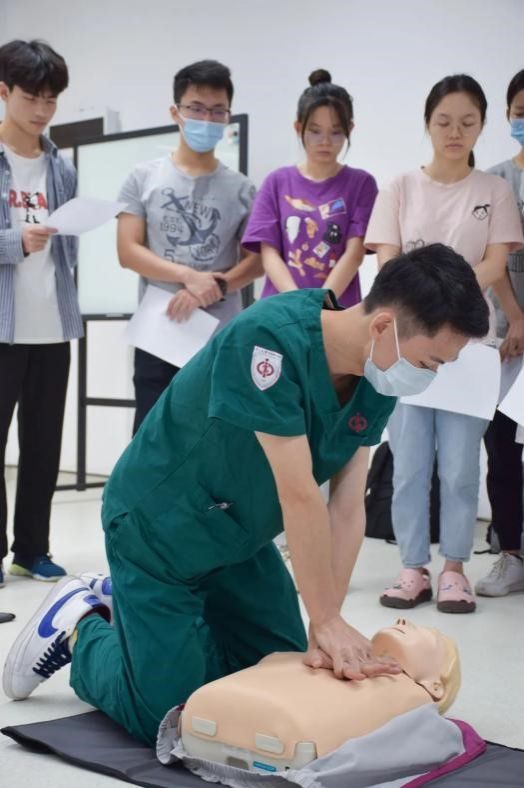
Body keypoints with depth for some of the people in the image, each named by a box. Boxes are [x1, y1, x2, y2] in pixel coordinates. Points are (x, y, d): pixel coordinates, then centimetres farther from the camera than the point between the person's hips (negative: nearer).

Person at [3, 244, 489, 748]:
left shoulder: (376, 383, -11)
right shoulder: (269, 337, -35)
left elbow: (347, 510, -12)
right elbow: (299, 495, -33)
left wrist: (325, 629, -18)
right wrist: (328, 620, -26)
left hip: (241, 538, 8)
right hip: (159, 532, -7)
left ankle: (125, 605, 30)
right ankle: (81, 626, 21)